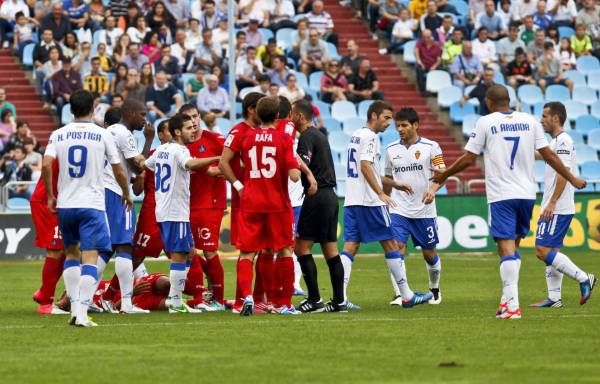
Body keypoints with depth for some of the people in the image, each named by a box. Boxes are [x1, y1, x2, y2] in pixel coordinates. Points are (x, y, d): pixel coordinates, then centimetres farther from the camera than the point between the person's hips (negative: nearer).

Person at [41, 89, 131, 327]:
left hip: (65, 204, 3)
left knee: (71, 253, 21)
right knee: (89, 258, -6)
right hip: (92, 205, -3)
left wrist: (50, 196, 4)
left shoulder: (58, 134, 3)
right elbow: (118, 171, 3)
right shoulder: (103, 135, -1)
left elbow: (46, 165, -9)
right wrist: (126, 194, 21)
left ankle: (74, 306, 14)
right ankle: (82, 313, -18)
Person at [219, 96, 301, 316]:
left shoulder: (244, 136, 1)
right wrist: (297, 168, 10)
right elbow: (294, 175, -12)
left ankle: (246, 296, -19)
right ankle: (283, 304, 13)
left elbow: (223, 162, -4)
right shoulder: (284, 139, -6)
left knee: (247, 253, 5)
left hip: (250, 202, 1)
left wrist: (237, 184, 5)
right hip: (278, 204, -1)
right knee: (284, 251, 12)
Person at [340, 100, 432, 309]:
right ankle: (407, 296, 5)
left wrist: (393, 183, 32)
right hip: (370, 201, -8)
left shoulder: (356, 136, 20)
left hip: (351, 201, 8)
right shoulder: (370, 137, -9)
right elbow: (366, 167, -21)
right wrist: (381, 193, -22)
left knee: (350, 247, 2)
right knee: (391, 244, 0)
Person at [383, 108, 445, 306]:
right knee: (397, 249, -16)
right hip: (398, 210, 2)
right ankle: (399, 295, -15)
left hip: (424, 210, -2)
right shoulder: (391, 150, 8)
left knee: (430, 253, 9)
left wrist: (432, 189, -26)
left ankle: (435, 290, 33)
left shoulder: (431, 147, -2)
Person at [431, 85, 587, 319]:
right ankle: (508, 298, 18)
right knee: (514, 246, 19)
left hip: (501, 195, -4)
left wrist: (444, 175, 13)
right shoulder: (530, 121, 7)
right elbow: (548, 155, 6)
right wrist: (572, 179, 15)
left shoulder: (485, 122, -3)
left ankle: (512, 306, -18)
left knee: (506, 249, -8)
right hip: (527, 193, 4)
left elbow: (469, 159, -2)